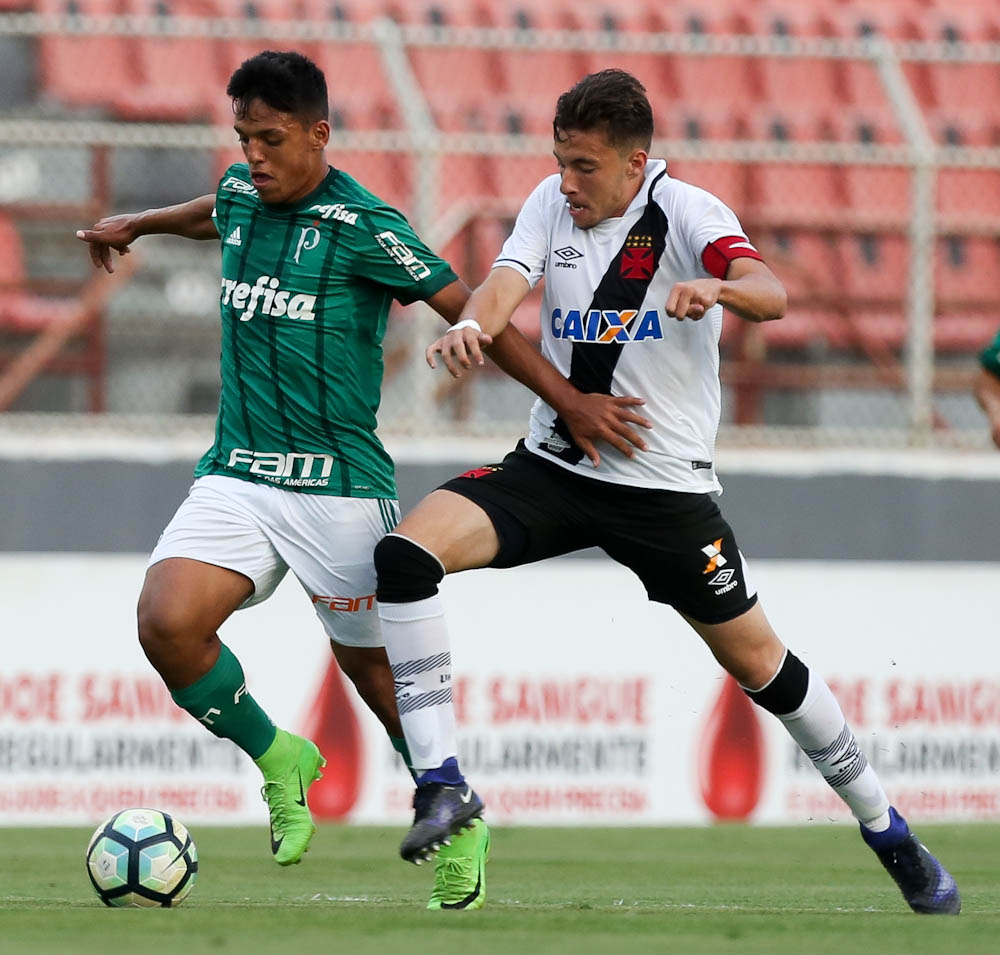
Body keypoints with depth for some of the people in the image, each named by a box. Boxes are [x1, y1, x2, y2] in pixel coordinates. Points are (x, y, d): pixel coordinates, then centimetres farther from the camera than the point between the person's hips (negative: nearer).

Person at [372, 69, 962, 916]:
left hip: (664, 486, -4)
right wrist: (473, 326, -38)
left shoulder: (686, 213, -13)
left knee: (758, 662, 2)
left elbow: (771, 296, -30)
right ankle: (441, 783, -18)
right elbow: (507, 283, -14)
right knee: (406, 553, -19)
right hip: (552, 466, 4)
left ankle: (891, 837, 21)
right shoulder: (554, 203, 2)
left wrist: (716, 288, -53)